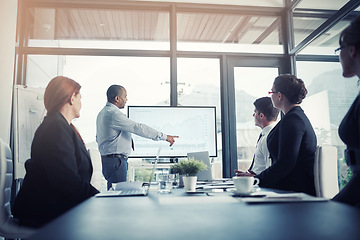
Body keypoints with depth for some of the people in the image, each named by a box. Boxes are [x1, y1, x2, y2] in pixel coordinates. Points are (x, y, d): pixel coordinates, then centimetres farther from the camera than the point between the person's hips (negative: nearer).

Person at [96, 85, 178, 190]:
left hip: (107, 158, 11)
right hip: (116, 161, -11)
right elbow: (138, 128, -22)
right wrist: (164, 136, -19)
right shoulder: (113, 114, -18)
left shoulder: (103, 112, 16)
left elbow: (98, 138, 25)